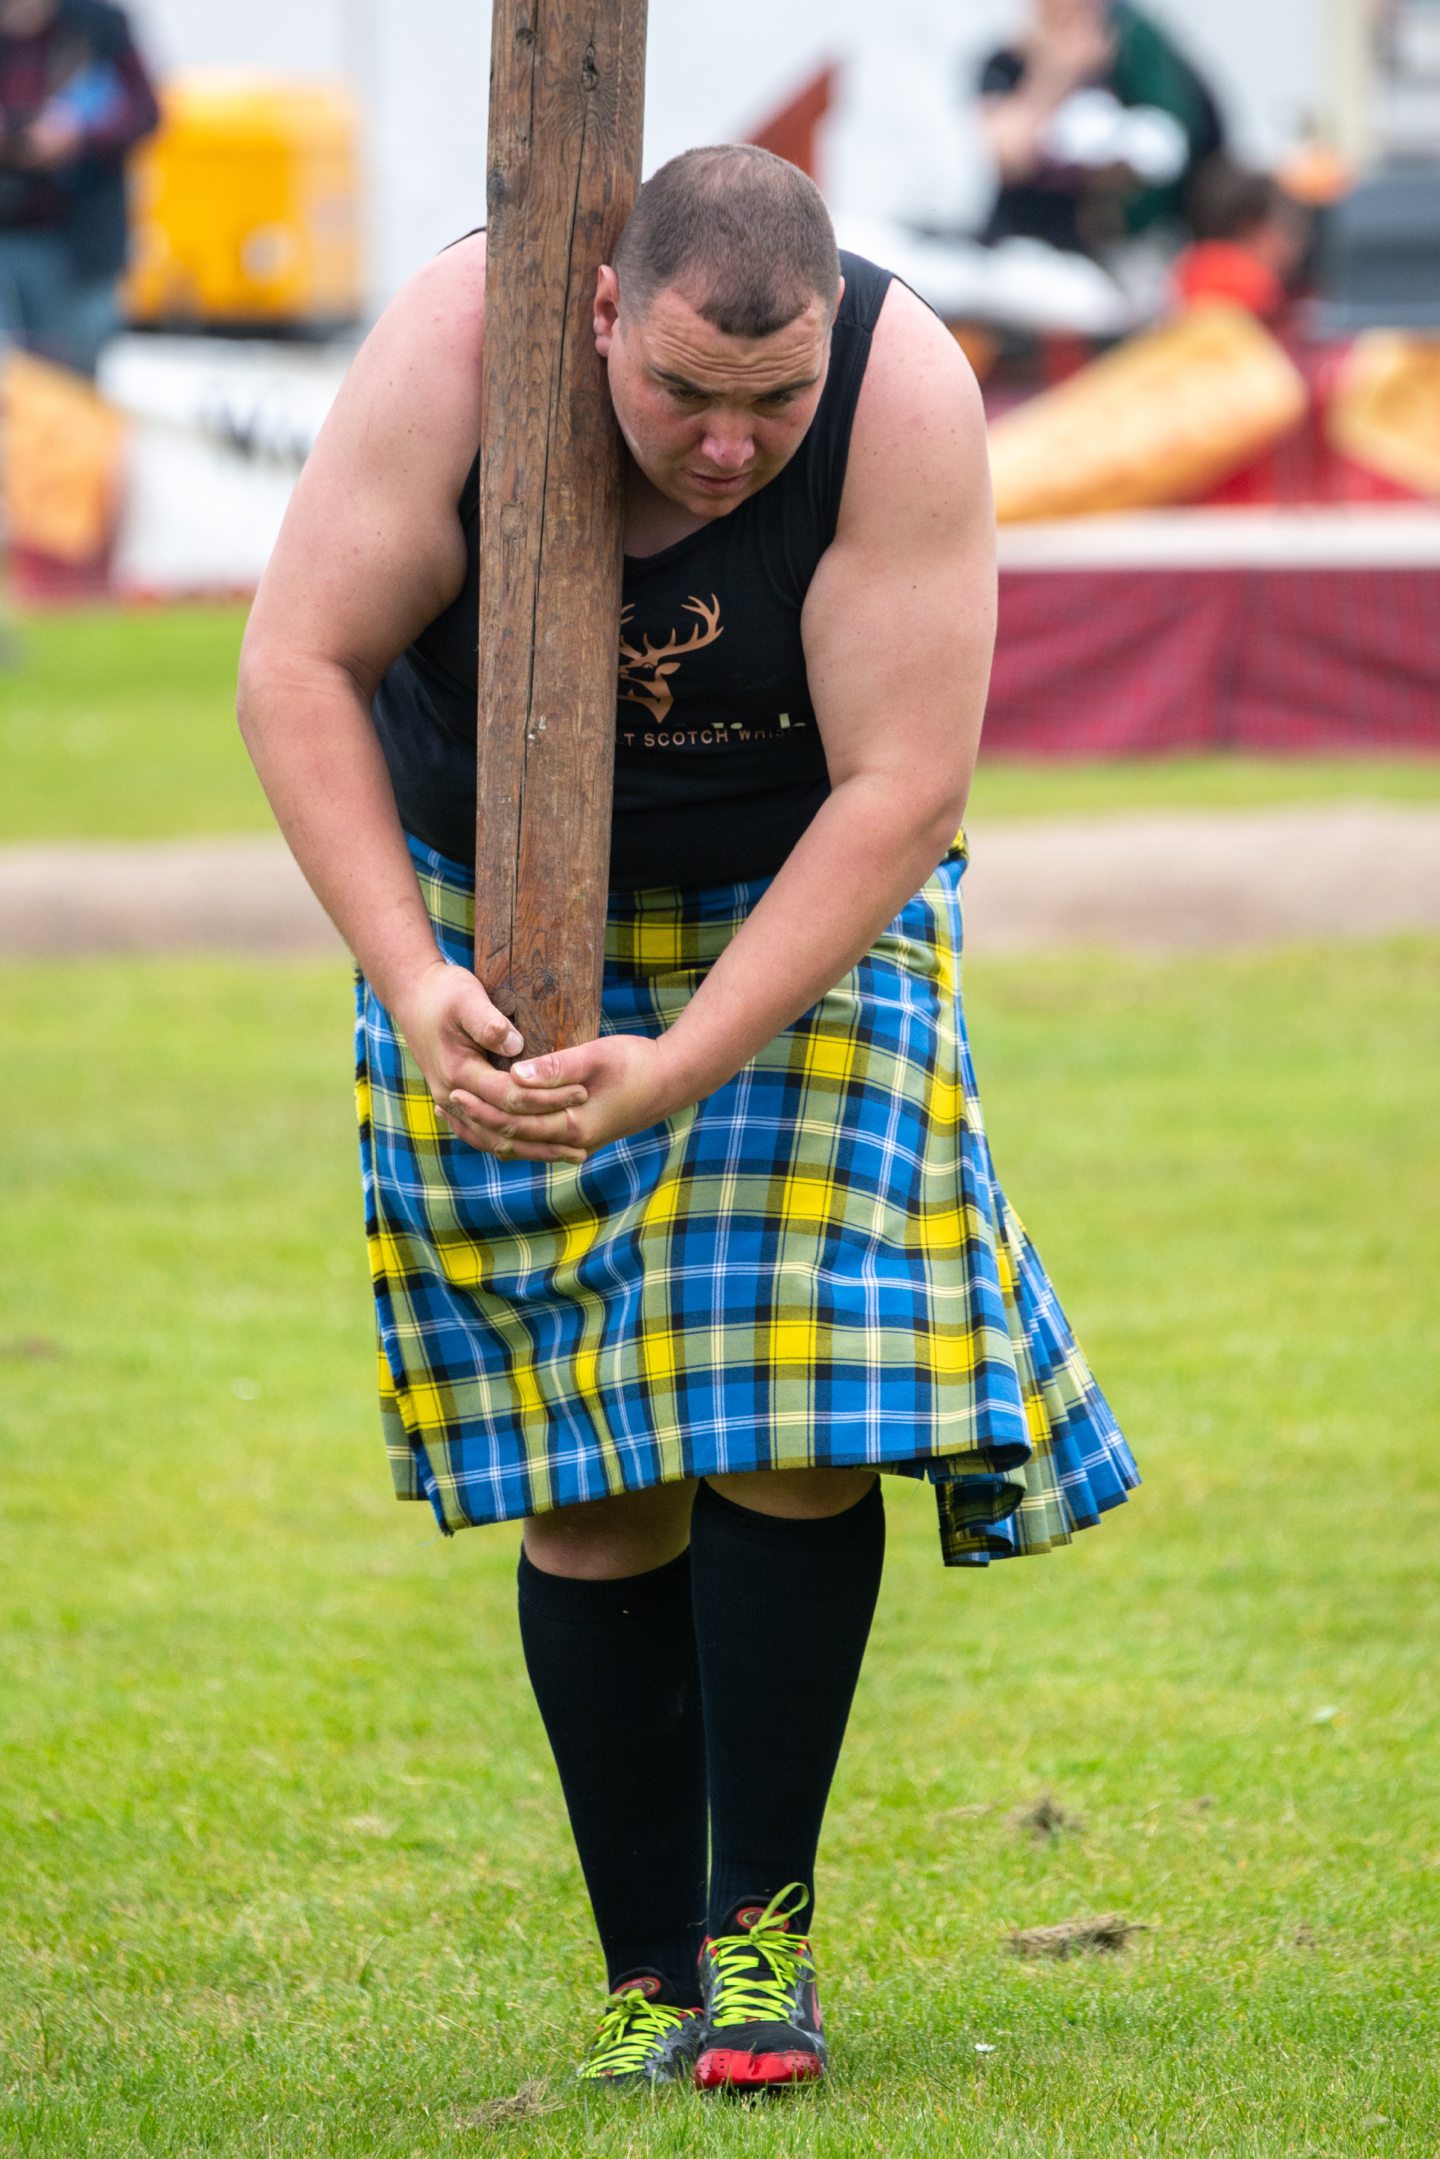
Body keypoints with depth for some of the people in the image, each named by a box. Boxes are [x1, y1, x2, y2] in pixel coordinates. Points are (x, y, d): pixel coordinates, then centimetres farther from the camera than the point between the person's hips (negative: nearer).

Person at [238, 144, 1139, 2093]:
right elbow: (301, 667, -19)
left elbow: (901, 785, -26)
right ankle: (647, 1986, 3)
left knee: (787, 1411, -15)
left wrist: (684, 1064, -32)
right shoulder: (460, 344, -25)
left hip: (796, 911, -1)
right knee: (591, 1473, -2)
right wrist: (410, 983, -28)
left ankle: (765, 1927, -2)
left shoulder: (909, 401, -27)